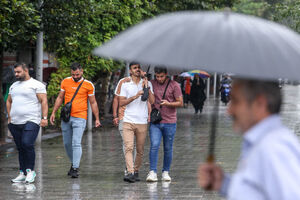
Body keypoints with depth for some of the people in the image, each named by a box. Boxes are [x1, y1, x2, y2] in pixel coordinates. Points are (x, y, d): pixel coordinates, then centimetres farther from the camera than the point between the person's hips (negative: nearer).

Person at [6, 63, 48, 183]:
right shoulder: (13, 86, 19)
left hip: (31, 121, -6)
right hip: (15, 123, 6)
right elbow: (9, 102, 27)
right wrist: (9, 117, 17)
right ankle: (22, 174, 12)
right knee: (20, 148, 7)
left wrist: (44, 118, -14)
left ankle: (30, 170, -9)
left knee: (27, 144, -21)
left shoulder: (37, 85, -1)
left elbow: (44, 101, -6)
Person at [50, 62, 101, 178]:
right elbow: (60, 98, 15)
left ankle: (75, 169, -16)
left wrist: (97, 119, 5)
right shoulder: (65, 82, 8)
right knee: (67, 143, 9)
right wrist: (53, 113, 10)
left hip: (80, 118, -4)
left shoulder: (88, 85, 0)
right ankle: (73, 163, 27)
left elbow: (93, 103, 6)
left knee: (76, 143, -14)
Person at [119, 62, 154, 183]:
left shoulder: (147, 84, 8)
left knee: (140, 150, 6)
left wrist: (147, 87, -12)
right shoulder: (125, 85, 8)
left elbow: (152, 101, -3)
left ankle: (136, 171, 20)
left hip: (142, 122, 1)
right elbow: (121, 103, 0)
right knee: (128, 148, -14)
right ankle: (130, 173, -22)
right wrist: (135, 96, -12)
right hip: (128, 121, -1)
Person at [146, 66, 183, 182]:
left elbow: (180, 103, 0)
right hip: (155, 122, 1)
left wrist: (168, 103, -20)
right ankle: (152, 172, -14)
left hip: (169, 122, -1)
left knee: (168, 148, 6)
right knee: (154, 146, -13)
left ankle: (166, 172, 17)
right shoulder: (151, 84, 6)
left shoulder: (174, 85, -1)